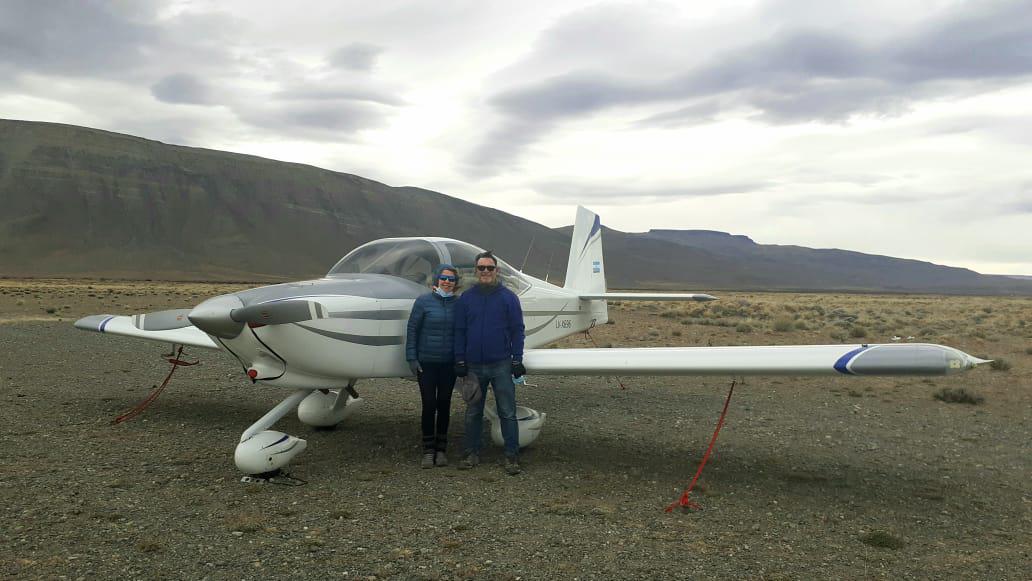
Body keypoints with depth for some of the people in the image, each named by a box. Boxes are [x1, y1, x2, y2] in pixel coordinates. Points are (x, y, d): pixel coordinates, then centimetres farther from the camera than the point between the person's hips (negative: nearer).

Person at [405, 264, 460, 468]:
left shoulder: (457, 304, 3)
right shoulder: (423, 301, -5)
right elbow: (412, 330, -3)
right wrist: (411, 358, -7)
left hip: (449, 363, 3)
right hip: (426, 362, -2)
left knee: (444, 405, 9)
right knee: (429, 405, -1)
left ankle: (441, 449, 19)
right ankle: (428, 451, 10)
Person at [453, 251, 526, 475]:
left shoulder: (508, 297, 1)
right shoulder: (466, 298, 6)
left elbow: (517, 330, 1)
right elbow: (460, 331, 7)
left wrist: (517, 360, -5)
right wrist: (460, 360, 2)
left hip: (501, 365, -2)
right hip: (474, 365, 2)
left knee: (507, 413, 0)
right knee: (473, 413, 10)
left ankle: (512, 456, 6)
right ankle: (472, 453, 21)